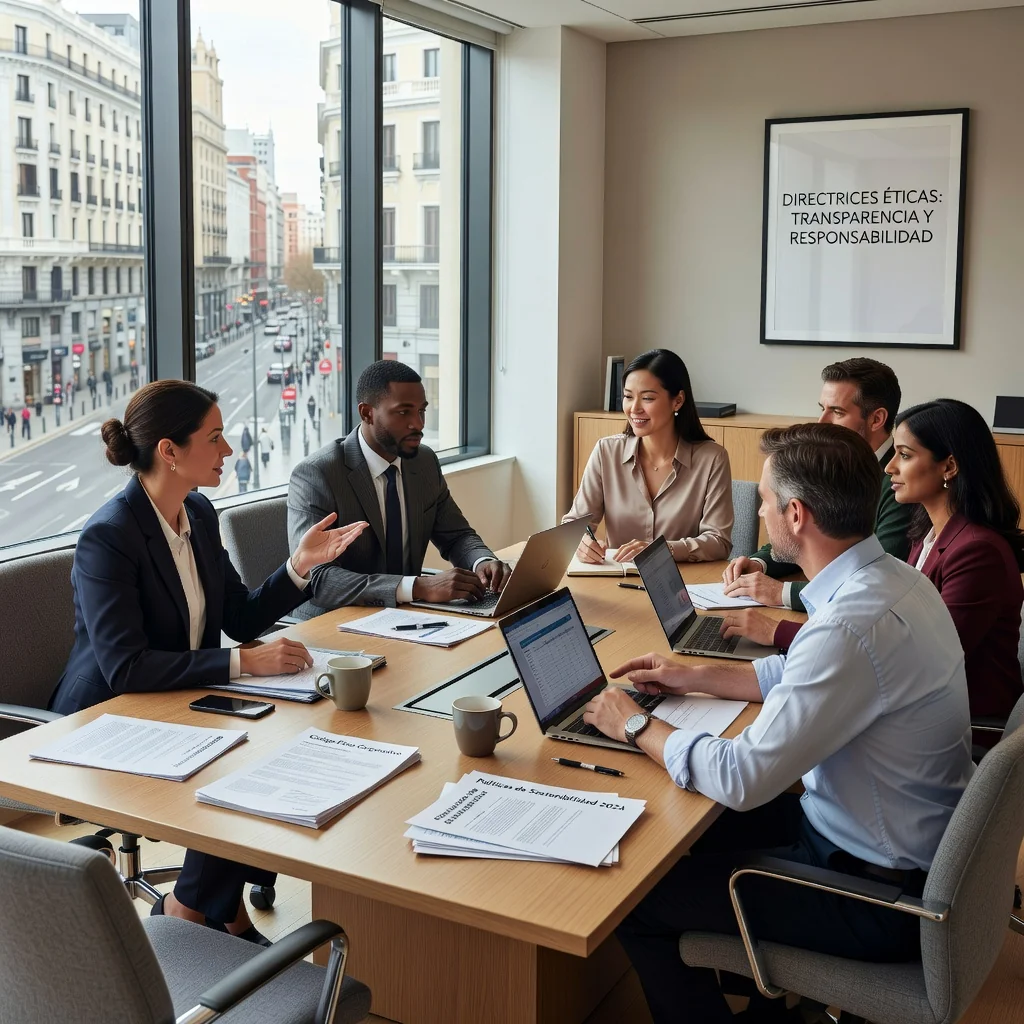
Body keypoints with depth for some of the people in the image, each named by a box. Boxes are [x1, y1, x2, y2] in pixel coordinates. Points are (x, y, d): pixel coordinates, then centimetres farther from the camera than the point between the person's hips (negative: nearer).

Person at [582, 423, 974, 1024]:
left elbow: (740, 778, -28)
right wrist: (694, 677, 14)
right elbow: (799, 675, 17)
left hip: (878, 891, -9)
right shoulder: (890, 576, -2)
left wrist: (638, 726, -12)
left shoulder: (853, 626, -32)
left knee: (636, 904, -5)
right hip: (908, 846, 9)